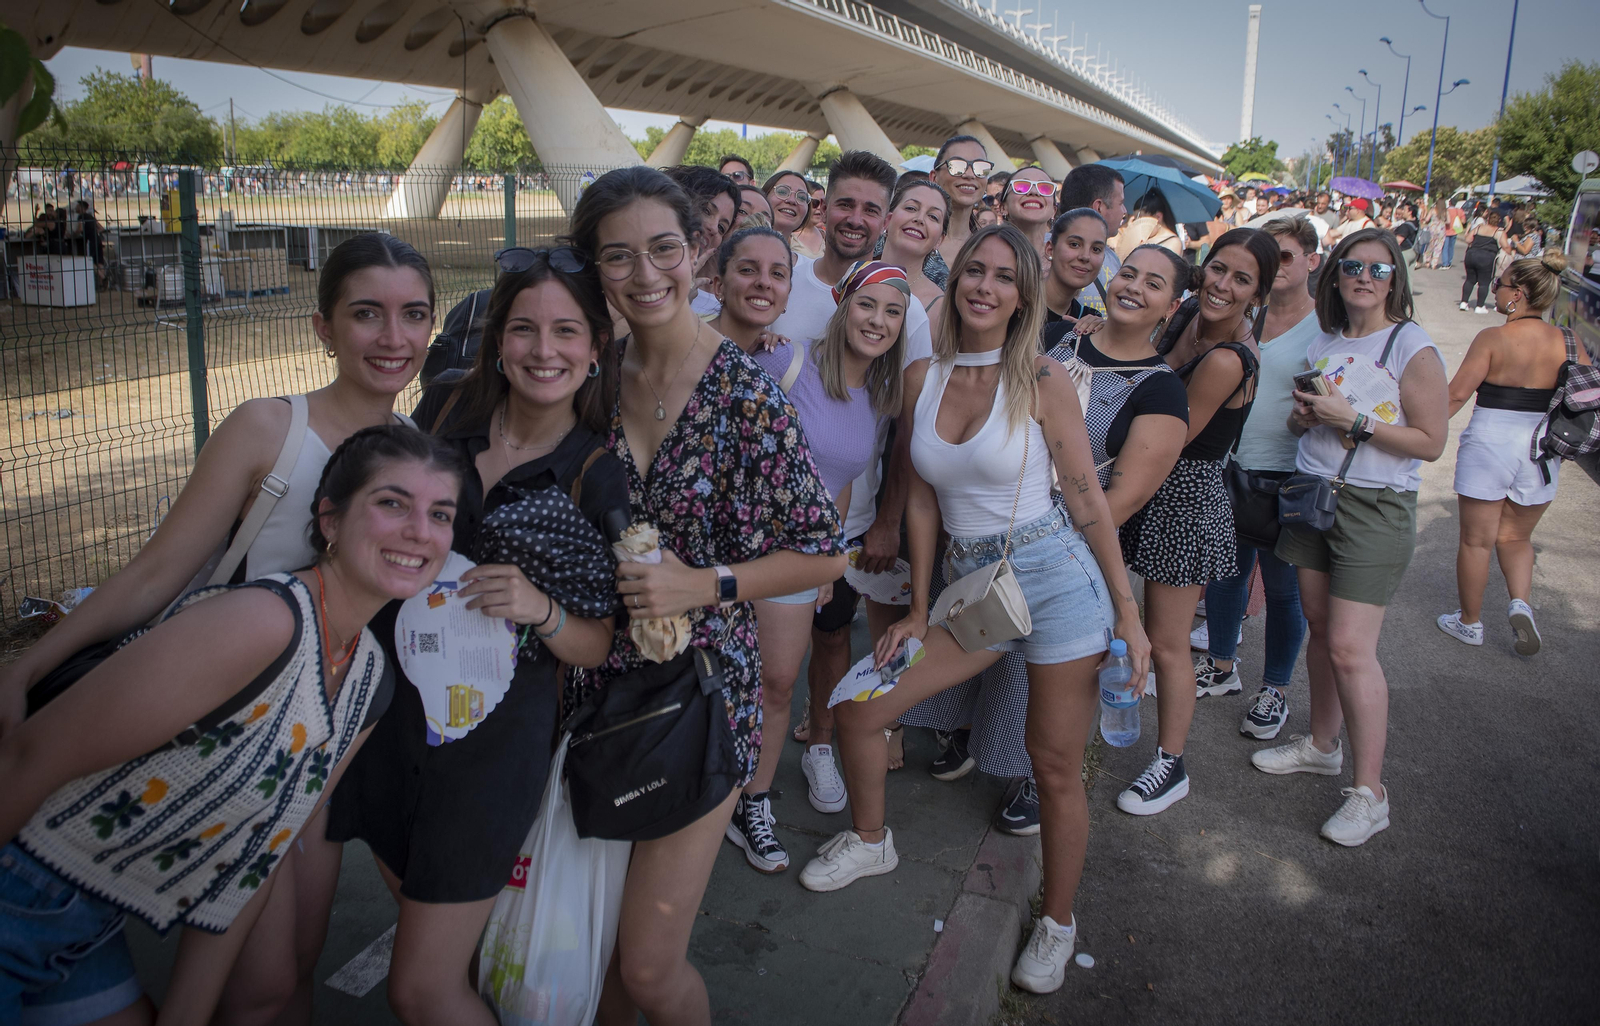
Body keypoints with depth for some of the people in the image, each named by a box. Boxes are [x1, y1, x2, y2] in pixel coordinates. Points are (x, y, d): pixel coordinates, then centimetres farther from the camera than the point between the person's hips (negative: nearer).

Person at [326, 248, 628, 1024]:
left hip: (493, 733, -4)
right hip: (387, 700, 5)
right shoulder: (445, 405, -4)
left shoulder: (599, 478, -13)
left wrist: (539, 609, -26)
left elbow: (598, 646, -8)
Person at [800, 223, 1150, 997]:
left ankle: (1058, 921, 29)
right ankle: (870, 841, 33)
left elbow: (1088, 500, -5)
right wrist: (918, 611, 11)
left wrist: (1127, 612, -6)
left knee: (1055, 764, 5)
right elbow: (922, 500, 8)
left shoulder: (1040, 381, -8)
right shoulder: (921, 377, 3)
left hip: (1056, 576, -4)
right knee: (856, 708, 4)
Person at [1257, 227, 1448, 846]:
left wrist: (1354, 421, -19)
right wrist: (1305, 414, -2)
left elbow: (1431, 442, -12)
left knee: (1350, 647, -9)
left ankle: (1369, 793, 1)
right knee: (1319, 626, 12)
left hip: (1376, 507, -6)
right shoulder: (1322, 345, 10)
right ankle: (1322, 745, 30)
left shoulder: (1413, 348, -9)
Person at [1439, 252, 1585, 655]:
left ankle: (1470, 622, 21)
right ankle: (1521, 603, 1)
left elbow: (1456, 395, -14)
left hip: (1490, 443, -4)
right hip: (1543, 451, 4)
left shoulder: (1494, 339, -13)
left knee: (1476, 540, 10)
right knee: (1516, 537, 23)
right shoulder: (1569, 345, 0)